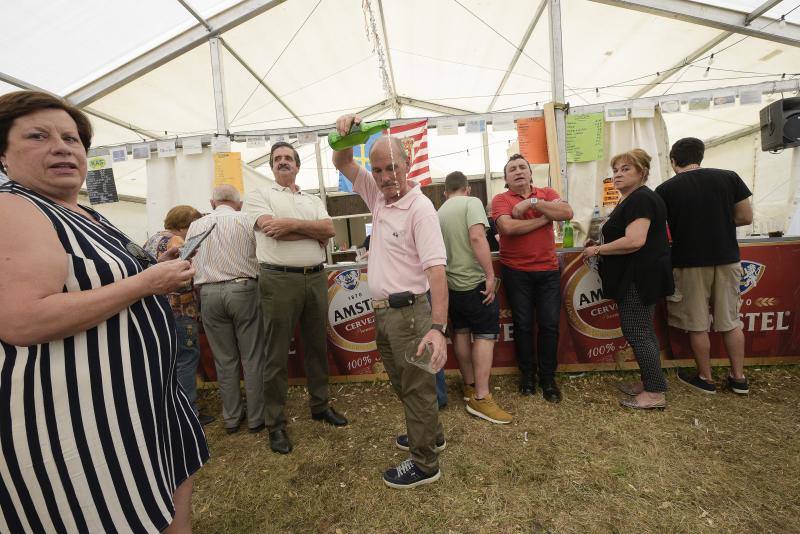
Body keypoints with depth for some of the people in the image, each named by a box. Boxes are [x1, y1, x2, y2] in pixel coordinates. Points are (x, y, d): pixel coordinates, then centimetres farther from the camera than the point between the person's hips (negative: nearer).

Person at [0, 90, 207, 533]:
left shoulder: (86, 216, 13)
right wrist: (146, 282, -23)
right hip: (78, 411, -9)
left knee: (174, 488, 24)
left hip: (138, 392, 9)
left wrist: (155, 271, 5)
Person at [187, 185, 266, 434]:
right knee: (252, 357, 6)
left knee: (224, 359, 12)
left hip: (208, 293, 3)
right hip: (242, 289, -3)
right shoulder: (246, 221, 0)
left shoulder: (195, 226, 10)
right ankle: (256, 417, 15)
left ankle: (231, 418, 24)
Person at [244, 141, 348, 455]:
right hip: (279, 280, -4)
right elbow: (273, 231, -13)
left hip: (316, 278, 5)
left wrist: (291, 224, -12)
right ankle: (276, 423, 18)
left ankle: (319, 405, 32)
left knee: (316, 346, 14)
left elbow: (330, 229, -1)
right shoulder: (259, 196, 6)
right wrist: (314, 232, -6)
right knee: (278, 354, 4)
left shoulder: (313, 200, 17)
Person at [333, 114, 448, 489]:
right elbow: (342, 164, 15)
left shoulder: (420, 208, -16)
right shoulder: (378, 195, 8)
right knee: (402, 383, 22)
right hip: (383, 312, 9)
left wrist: (438, 327, -33)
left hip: (409, 312, -9)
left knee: (417, 387, 5)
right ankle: (431, 436, 44)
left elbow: (436, 269, -25)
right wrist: (345, 135, -7)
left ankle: (424, 464, 25)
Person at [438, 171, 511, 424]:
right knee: (485, 335, 0)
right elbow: (477, 237, -22)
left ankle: (470, 386, 27)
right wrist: (490, 275, -20)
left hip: (451, 283, 7)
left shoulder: (440, 212, 12)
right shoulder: (472, 202, -7)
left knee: (461, 333, 14)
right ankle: (481, 398, 0)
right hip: (474, 280, -7)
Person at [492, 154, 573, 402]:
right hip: (516, 272, -2)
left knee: (549, 324, 6)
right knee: (523, 325, 8)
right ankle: (527, 374, 26)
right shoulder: (500, 199, -2)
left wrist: (532, 202, -15)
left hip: (548, 270, 2)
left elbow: (567, 212, -11)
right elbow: (508, 227, -21)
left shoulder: (546, 193, 8)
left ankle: (548, 377, 23)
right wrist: (544, 218, -11)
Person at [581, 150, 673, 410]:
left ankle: (655, 393, 9)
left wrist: (598, 249, -17)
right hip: (638, 278, 11)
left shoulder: (640, 199, -16)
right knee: (643, 332, 17)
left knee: (637, 334, -3)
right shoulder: (632, 199, 17)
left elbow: (635, 240, -28)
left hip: (639, 279, -11)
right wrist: (601, 246, 11)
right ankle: (650, 382, 30)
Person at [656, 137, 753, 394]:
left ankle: (706, 378, 21)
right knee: (731, 321, 16)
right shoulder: (729, 177, 0)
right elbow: (746, 218, 4)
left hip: (690, 262, -3)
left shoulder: (665, 190, -8)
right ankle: (738, 377, 26)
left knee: (698, 325, 9)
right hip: (727, 258, 3)